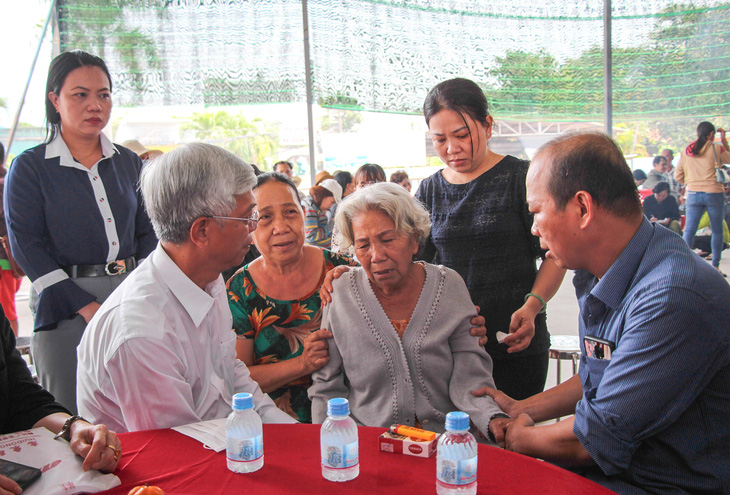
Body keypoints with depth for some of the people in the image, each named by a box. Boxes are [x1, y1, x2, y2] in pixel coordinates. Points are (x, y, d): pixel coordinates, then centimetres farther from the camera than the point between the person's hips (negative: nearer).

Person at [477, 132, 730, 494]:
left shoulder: (674, 298, -28)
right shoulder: (598, 275, 2)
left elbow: (593, 439, -23)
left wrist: (520, 438, -6)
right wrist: (522, 409, 16)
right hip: (602, 466, 8)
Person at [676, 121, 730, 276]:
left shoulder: (687, 150, 5)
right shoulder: (717, 148, -5)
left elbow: (678, 175, 8)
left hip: (693, 194, 2)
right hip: (713, 193, -2)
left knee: (689, 230, 2)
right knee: (717, 231, 9)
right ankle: (715, 265, 12)